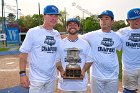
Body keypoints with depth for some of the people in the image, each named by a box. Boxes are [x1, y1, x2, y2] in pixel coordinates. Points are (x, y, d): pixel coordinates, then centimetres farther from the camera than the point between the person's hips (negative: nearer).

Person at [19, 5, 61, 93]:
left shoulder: (57, 34, 5)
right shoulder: (33, 32, -10)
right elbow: (24, 54, -10)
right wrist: (22, 74, -15)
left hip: (52, 78, 5)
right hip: (37, 78, -5)